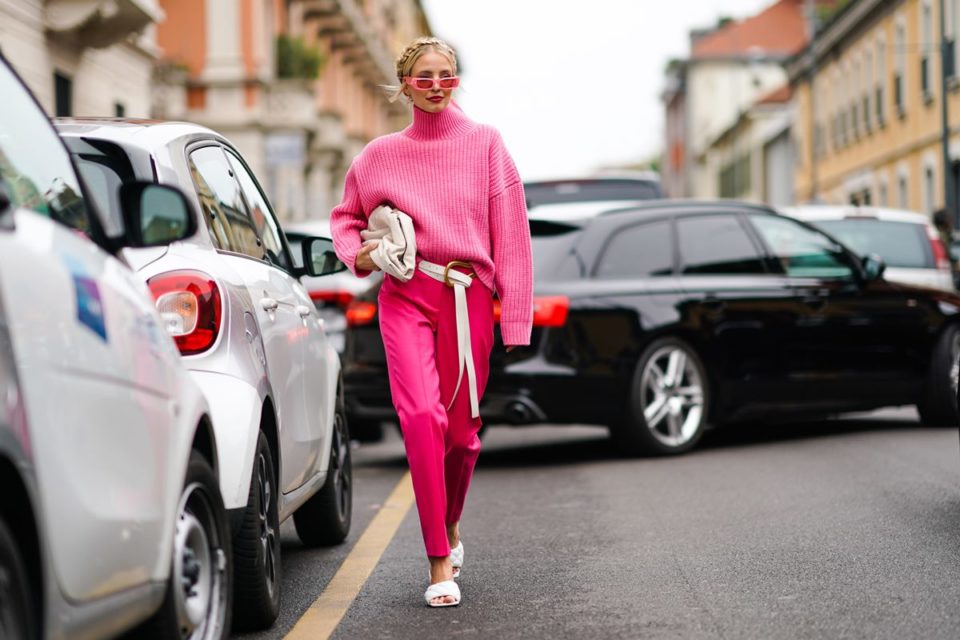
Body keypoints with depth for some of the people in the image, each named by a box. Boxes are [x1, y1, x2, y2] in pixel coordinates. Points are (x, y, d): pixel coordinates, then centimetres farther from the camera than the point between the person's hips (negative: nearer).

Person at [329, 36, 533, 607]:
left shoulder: (485, 144, 4)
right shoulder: (382, 155, 8)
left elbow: (510, 233, 1)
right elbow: (347, 215, 23)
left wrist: (515, 318, -4)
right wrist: (358, 255, 1)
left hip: (468, 298, 0)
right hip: (406, 297, 0)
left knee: (461, 429, 6)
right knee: (422, 416, -17)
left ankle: (451, 523, 38)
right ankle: (440, 564, -13)